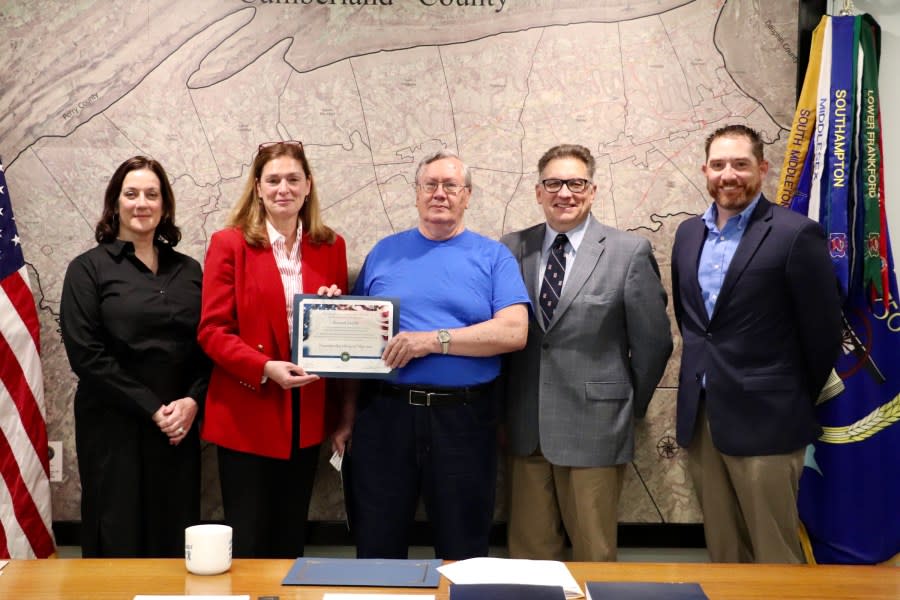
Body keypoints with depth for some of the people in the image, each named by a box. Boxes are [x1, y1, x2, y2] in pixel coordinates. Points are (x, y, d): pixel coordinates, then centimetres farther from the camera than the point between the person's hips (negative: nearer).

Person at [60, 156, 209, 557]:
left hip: (180, 427, 4)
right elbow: (86, 355, -9)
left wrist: (193, 400, -8)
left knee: (175, 541, 8)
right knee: (119, 541, 3)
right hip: (114, 427, -3)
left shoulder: (188, 270, 11)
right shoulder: (89, 268, -1)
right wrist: (151, 409, -13)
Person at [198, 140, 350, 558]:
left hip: (305, 416, 4)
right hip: (246, 415, -3)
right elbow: (212, 331, -7)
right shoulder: (229, 244, -3)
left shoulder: (330, 247, 7)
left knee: (291, 541, 15)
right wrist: (266, 368, -21)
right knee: (248, 543, 5)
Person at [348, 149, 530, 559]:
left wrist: (433, 340, -17)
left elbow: (514, 332, -10)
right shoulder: (384, 252, 10)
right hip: (384, 414, 2)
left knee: (463, 553, 12)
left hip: (463, 418, -1)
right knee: (376, 549, 11)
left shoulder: (492, 257, 3)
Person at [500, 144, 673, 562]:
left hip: (593, 429, -2)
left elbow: (653, 341, 1)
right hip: (525, 430, 3)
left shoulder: (630, 252, -4)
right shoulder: (512, 249, 4)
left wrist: (630, 407, 7)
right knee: (528, 548, 13)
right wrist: (503, 409, 9)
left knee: (593, 552, 9)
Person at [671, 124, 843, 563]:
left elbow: (823, 331, -6)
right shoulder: (688, 233, 9)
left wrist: (798, 403, 3)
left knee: (774, 554, 4)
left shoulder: (796, 234, -11)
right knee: (721, 549, 16)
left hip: (764, 418, -6)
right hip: (698, 416, 6)